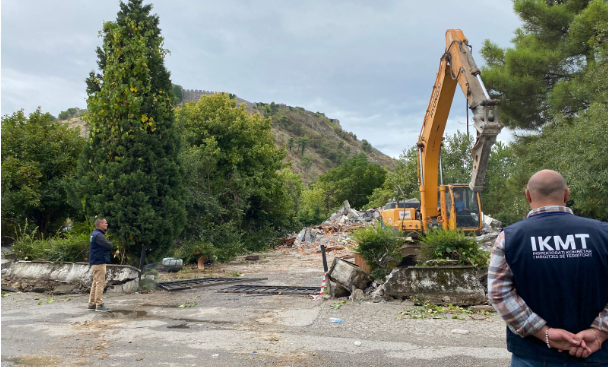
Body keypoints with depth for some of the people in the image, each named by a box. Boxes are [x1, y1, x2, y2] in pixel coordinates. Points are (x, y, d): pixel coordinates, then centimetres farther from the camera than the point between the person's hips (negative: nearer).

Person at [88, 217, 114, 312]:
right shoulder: (98, 235, -16)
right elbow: (109, 246, -22)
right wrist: (111, 244, -2)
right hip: (99, 262, -11)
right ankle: (99, 305, -6)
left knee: (95, 283, 14)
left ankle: (92, 304, 19)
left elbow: (108, 245, 15)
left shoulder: (96, 234, 18)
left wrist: (109, 245, -4)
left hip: (96, 262, 11)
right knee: (100, 283, -8)